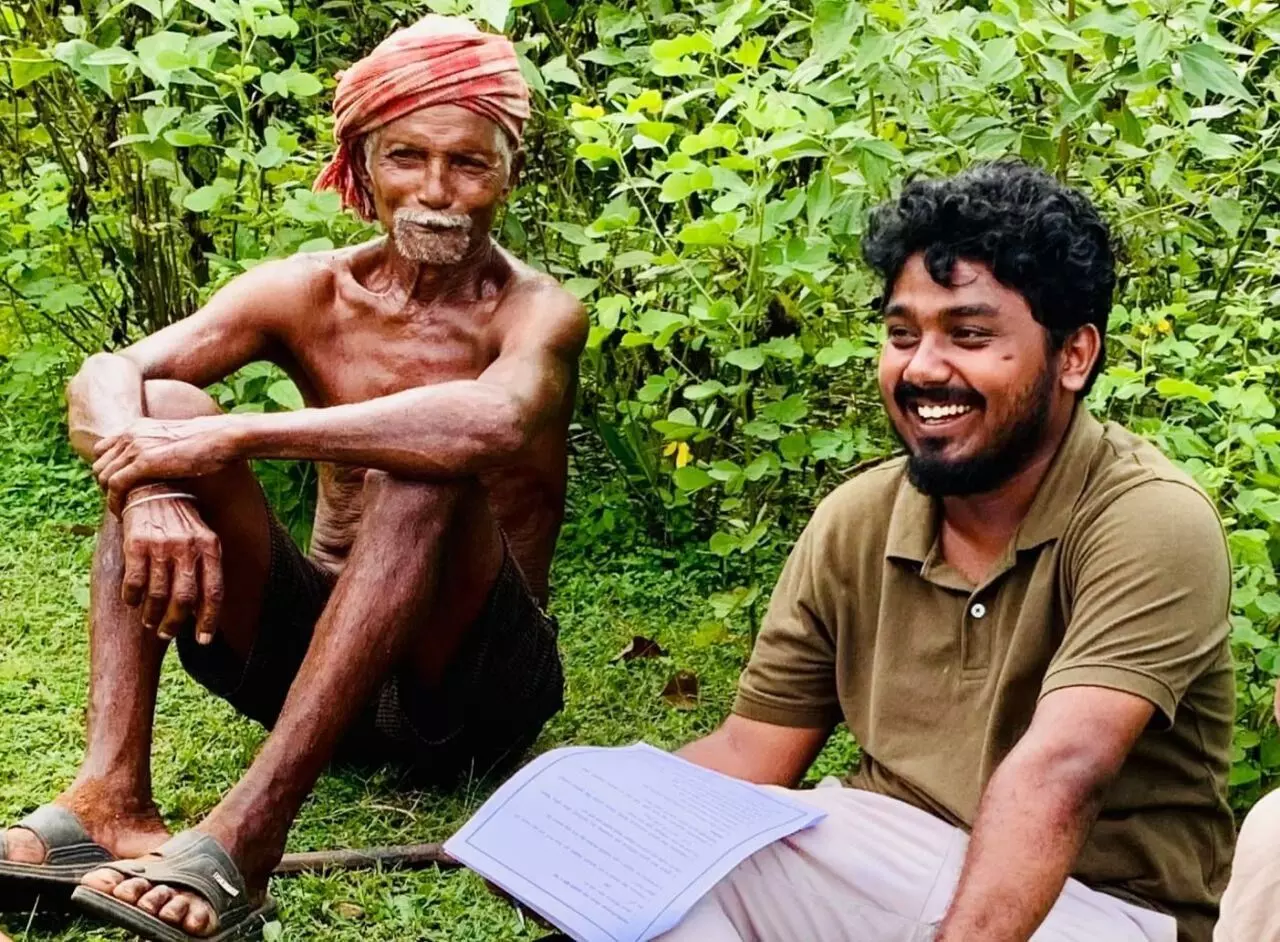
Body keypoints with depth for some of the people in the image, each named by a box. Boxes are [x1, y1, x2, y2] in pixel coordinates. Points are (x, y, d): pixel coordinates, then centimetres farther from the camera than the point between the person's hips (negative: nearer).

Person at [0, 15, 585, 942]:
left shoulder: (535, 311, -10)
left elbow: (495, 420, -36)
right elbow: (105, 377, -14)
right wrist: (151, 493, -36)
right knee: (163, 410, -14)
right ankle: (112, 796, -28)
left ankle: (244, 837, -39)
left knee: (424, 465, -32)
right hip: (309, 650, 4)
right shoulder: (308, 291, 1)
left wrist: (237, 438, -37)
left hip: (469, 684, -4)